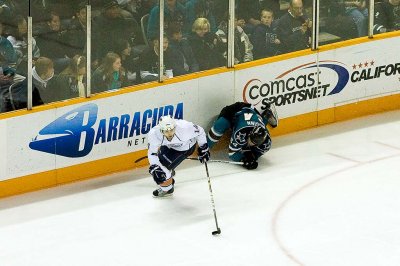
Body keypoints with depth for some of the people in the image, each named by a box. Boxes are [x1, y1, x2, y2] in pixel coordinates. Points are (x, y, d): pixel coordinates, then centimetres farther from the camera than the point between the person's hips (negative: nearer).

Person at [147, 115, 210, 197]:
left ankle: (166, 188, 11)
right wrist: (154, 168, -35)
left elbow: (200, 131, -21)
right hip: (168, 146, 4)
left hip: (187, 147, -4)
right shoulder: (154, 134, -34)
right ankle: (169, 179, 35)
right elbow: (152, 153, -22)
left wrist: (203, 148, -11)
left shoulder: (184, 127, -40)